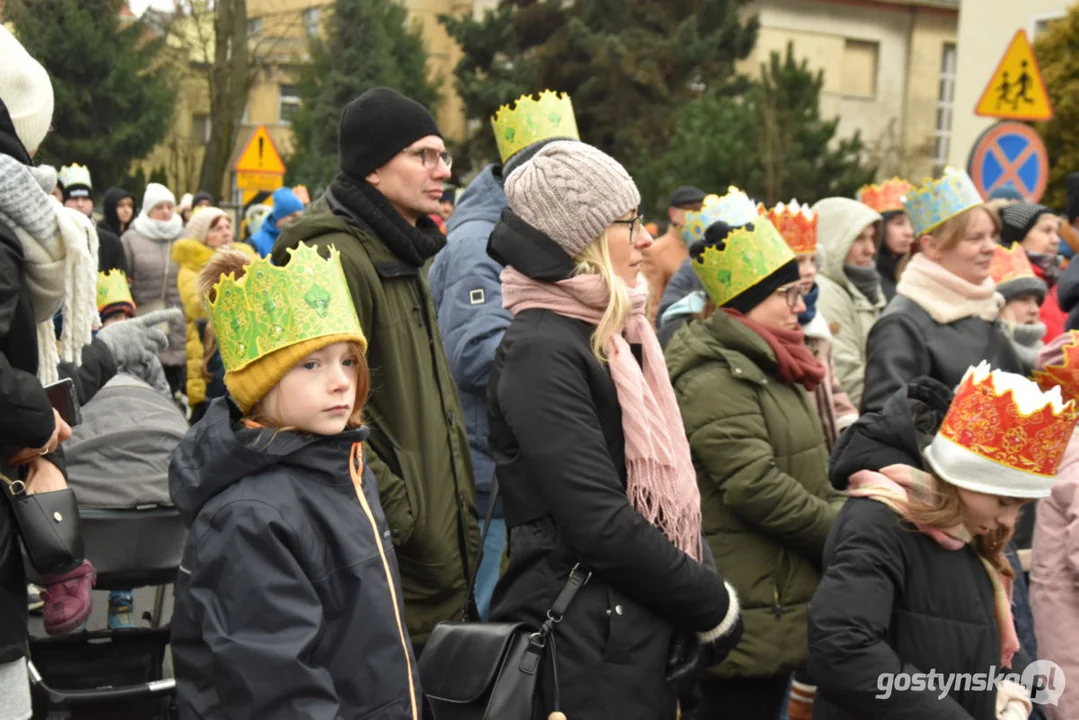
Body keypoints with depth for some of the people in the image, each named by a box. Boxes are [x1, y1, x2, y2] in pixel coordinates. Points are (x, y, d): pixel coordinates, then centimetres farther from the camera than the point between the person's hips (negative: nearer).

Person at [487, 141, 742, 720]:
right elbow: (601, 525, -21)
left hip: (638, 638, 9)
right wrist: (714, 606, -11)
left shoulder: (612, 335, 12)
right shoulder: (540, 351, -16)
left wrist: (703, 591, 4)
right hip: (584, 652, -8)